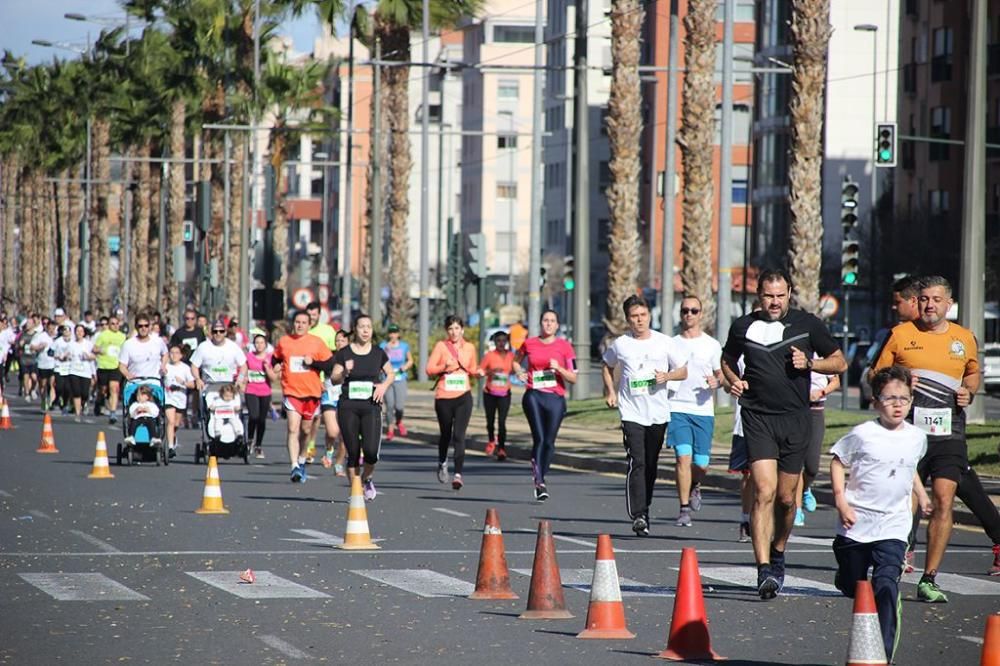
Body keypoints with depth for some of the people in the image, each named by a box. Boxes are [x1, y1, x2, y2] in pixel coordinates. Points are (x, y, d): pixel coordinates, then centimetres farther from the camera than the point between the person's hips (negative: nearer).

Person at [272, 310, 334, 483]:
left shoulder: (317, 343, 0)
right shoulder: (283, 342, 4)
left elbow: (330, 365, -2)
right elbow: (275, 359, 22)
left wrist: (313, 362, -14)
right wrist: (276, 365, 3)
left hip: (312, 392, 1)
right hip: (291, 391, -1)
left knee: (305, 430, 15)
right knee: (293, 429, -16)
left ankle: (302, 461, 37)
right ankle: (295, 467, -22)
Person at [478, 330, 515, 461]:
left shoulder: (511, 355, 3)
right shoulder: (489, 355, -5)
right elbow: (479, 372, -6)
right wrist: (489, 372, -23)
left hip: (504, 394, 0)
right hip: (490, 393, 0)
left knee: (502, 422, -11)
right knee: (490, 420, 11)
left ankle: (501, 449, -9)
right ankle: (491, 441, 39)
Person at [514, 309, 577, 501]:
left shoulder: (564, 346, 4)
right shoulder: (529, 344, 7)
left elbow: (573, 378, 4)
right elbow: (516, 361, 26)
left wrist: (558, 368, -13)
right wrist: (519, 372, 5)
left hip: (556, 398, 1)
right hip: (534, 396, -1)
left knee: (549, 442, 3)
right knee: (539, 438, -14)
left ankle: (541, 477, 23)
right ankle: (539, 483, -15)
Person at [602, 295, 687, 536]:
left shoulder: (665, 343, 2)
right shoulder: (619, 345, 2)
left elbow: (683, 371, 8)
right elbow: (607, 366, 22)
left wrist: (666, 376, -11)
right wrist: (610, 391, 9)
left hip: (658, 413, 2)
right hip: (632, 413, -2)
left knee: (651, 465, 10)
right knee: (637, 463, -16)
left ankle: (644, 507, 27)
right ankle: (638, 515, -21)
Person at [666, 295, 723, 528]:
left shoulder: (712, 345, 7)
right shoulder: (672, 344, 9)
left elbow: (722, 374, 12)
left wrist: (717, 381, -10)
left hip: (704, 411, 1)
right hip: (678, 409, 0)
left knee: (701, 463, 0)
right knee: (683, 457, -15)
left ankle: (694, 487, 36)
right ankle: (684, 509, -7)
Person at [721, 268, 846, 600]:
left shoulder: (807, 324, 3)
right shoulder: (744, 326, 4)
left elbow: (839, 362, 9)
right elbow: (727, 360, 22)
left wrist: (809, 363, -8)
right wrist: (734, 381, 2)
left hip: (795, 419, 1)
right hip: (757, 417, -1)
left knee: (786, 497, 9)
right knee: (764, 491, -16)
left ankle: (778, 553, 36)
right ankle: (764, 570, -20)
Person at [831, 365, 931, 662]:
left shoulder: (917, 437, 5)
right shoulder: (863, 434, -9)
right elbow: (838, 462, -1)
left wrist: (921, 494, 21)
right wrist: (841, 501, -10)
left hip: (892, 527, 1)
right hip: (856, 523, -1)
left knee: (886, 585, -18)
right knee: (852, 587, 14)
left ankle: (884, 652, -21)